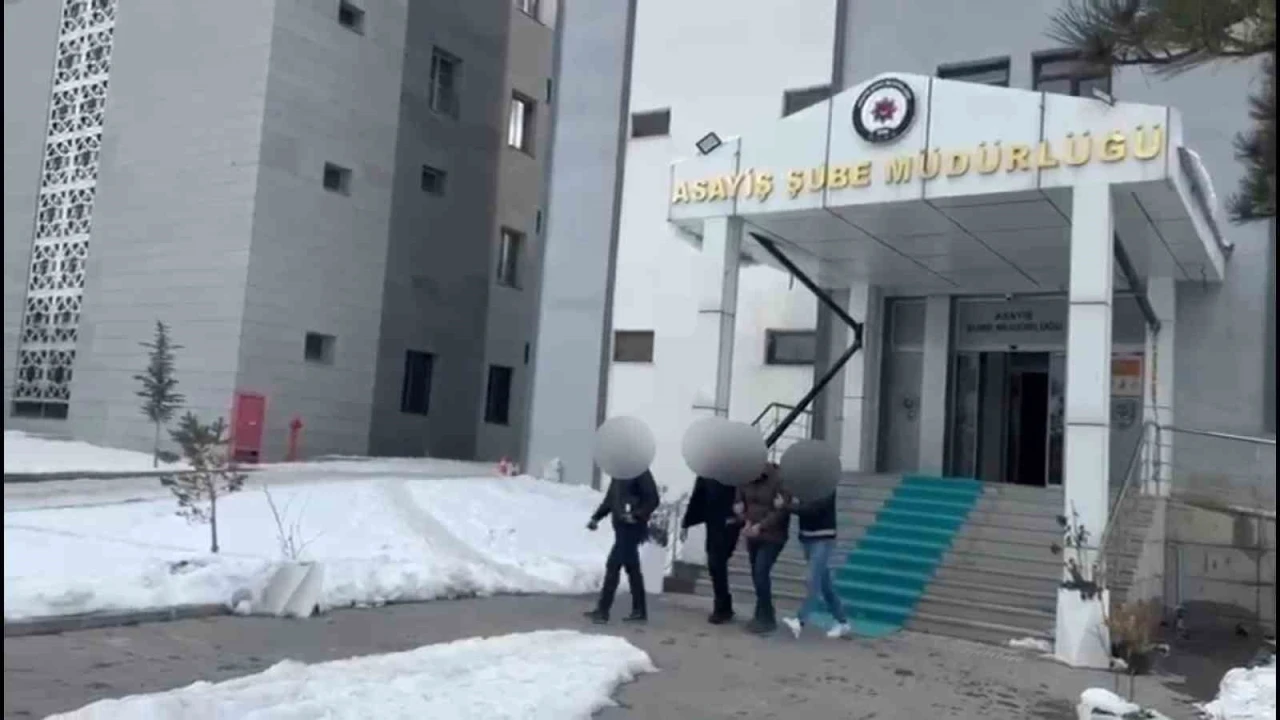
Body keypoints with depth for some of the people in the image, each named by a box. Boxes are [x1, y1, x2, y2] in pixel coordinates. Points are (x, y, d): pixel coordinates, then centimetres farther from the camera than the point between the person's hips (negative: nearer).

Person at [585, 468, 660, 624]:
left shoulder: (640, 472, -11)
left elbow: (653, 499, -15)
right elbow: (610, 499, 20)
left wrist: (637, 515, -25)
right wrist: (596, 517, 11)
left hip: (631, 528, -8)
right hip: (621, 527, 9)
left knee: (613, 566, -9)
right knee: (632, 569, 12)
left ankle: (602, 610, -4)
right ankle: (639, 611, 19)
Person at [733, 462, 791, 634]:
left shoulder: (778, 480, -18)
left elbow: (782, 510, -20)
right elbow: (739, 504, 9)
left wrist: (760, 526, -23)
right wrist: (746, 522, -10)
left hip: (772, 536, -6)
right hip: (753, 535, 6)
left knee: (761, 573, -13)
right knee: (757, 574, 9)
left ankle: (765, 618, -2)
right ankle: (764, 616, 22)